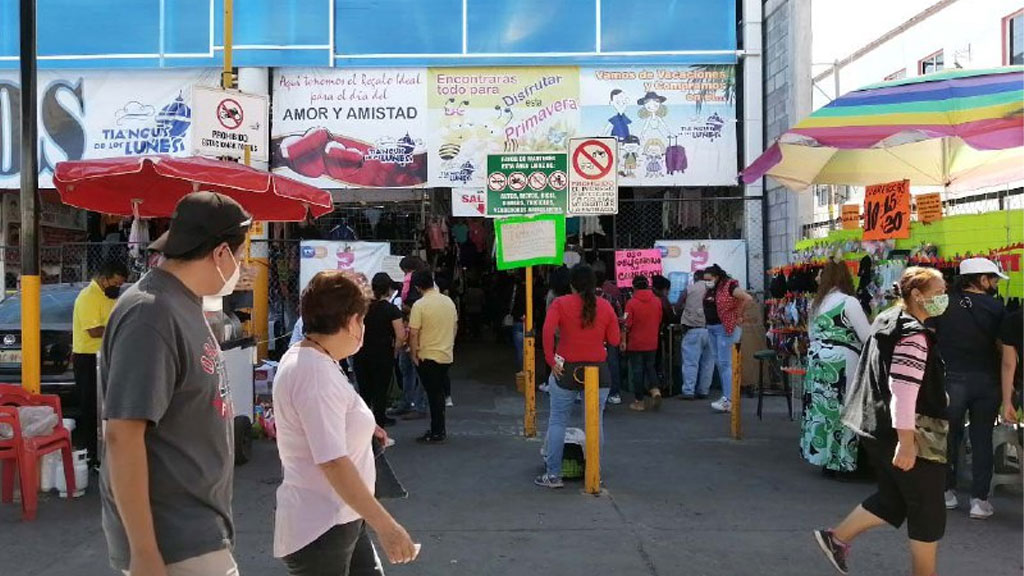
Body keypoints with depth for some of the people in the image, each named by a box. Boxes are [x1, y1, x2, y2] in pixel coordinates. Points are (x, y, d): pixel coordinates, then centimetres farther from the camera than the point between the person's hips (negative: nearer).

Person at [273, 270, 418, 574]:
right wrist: (386, 526, -31)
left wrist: (360, 428, 27)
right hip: (319, 531, -10)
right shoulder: (315, 374, -24)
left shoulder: (304, 356, 8)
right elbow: (333, 462, -31)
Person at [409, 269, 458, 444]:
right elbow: (455, 326, 13)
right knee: (440, 392, 16)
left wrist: (414, 354, -5)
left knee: (434, 395, 1)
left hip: (428, 356, -6)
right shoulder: (449, 301, 4)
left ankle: (437, 433, 7)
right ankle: (440, 429, 24)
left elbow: (413, 333, -17)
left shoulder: (420, 305, -16)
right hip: (447, 355, 6)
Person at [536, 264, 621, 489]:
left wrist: (551, 360, -10)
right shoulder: (605, 306, 1)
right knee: (595, 423, 9)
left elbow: (548, 331, -18)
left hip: (567, 370, -1)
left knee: (557, 422, 7)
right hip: (598, 370, 2)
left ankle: (553, 474, 9)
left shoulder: (560, 304, -4)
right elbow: (615, 340, 0)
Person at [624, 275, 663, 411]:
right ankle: (655, 390, -3)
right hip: (652, 343, 4)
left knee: (637, 371, 4)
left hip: (635, 343, -4)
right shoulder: (657, 301, 0)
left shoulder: (631, 303, -13)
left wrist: (623, 340, -2)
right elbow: (659, 321, 9)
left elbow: (627, 324, -12)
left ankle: (639, 401, 9)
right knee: (650, 367, 19)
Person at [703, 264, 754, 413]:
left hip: (725, 328, -9)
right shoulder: (711, 290, 12)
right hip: (711, 328, 9)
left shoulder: (729, 286, -12)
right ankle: (727, 396, 20)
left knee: (725, 363, -10)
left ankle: (728, 401, -9)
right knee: (719, 363, 12)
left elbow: (748, 298, -22)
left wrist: (739, 316, -14)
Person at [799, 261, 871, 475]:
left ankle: (824, 456, 17)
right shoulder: (849, 302, -10)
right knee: (840, 409, 0)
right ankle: (839, 460, 5)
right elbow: (867, 337, -9)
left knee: (822, 406, 10)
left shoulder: (816, 302, 12)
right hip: (840, 363, -7)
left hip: (817, 360, 7)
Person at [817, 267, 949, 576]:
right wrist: (906, 443, -30)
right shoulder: (913, 336, -19)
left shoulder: (888, 322, 11)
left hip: (879, 428, 10)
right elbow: (904, 394, -28)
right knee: (928, 510, 6)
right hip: (913, 436, -10)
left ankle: (837, 537, 22)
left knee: (893, 499, 20)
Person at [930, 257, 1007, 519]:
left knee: (949, 436, 13)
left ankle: (947, 492, 21)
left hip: (952, 379, 1)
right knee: (982, 440, 8)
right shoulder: (995, 307, -4)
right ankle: (980, 499, 9)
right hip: (987, 381, 0)